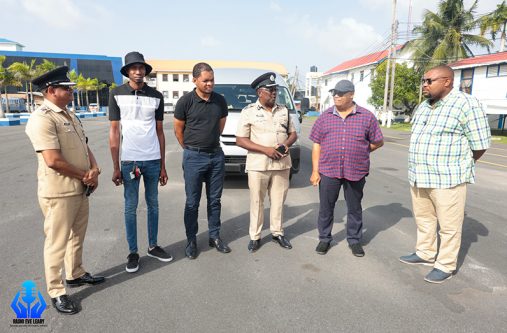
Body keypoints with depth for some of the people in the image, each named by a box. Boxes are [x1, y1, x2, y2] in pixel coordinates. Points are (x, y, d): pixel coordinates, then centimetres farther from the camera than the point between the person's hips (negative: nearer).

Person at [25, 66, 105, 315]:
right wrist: (85, 175, -11)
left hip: (80, 189, 9)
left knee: (77, 236, 21)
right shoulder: (42, 118, -18)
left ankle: (75, 274, 39)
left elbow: (84, 146, 14)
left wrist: (94, 171, -5)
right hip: (58, 192, -9)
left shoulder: (69, 115, 12)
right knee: (57, 242, 4)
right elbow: (53, 160, -25)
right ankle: (56, 292, 18)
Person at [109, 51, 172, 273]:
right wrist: (115, 167, -5)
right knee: (131, 207, 6)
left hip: (153, 160, 3)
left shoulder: (156, 96, 6)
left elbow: (160, 132, 8)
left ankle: (153, 246, 27)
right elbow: (114, 131, -1)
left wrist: (163, 166, 7)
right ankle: (133, 253, 18)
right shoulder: (117, 94, -1)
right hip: (129, 160, -2)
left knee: (153, 204, 13)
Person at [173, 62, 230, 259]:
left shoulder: (220, 100, 2)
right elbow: (178, 130, 1)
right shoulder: (185, 101, -9)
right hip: (194, 157, -3)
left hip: (216, 155, 4)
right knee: (192, 202, 5)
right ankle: (191, 241, 19)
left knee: (214, 200, 12)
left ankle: (214, 237, 25)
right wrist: (190, 149, 9)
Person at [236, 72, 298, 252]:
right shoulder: (249, 112, -4)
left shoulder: (284, 111, 9)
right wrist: (266, 149, -17)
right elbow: (240, 140, -8)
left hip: (282, 164, 4)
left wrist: (286, 144, -8)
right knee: (257, 202, 6)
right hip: (258, 165, -3)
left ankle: (277, 232, 28)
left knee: (278, 200, 12)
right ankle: (254, 236, 19)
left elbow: (293, 133, 16)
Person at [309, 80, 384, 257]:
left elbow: (378, 142, 9)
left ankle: (354, 240, 28)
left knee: (354, 208, 12)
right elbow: (317, 145, 4)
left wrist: (358, 152, 5)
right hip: (328, 171, 1)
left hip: (356, 172, 0)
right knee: (326, 207, 8)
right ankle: (324, 239, 25)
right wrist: (315, 171, 0)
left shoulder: (366, 116, 1)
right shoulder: (325, 117, 5)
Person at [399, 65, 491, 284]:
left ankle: (446, 266, 20)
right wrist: (420, 168, 17)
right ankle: (425, 254, 36)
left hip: (447, 180, -7)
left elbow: (480, 144, -8)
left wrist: (458, 167, 4)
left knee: (448, 226, 5)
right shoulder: (423, 107, 11)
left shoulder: (466, 104, -11)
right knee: (423, 219, 19)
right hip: (418, 177, 7)